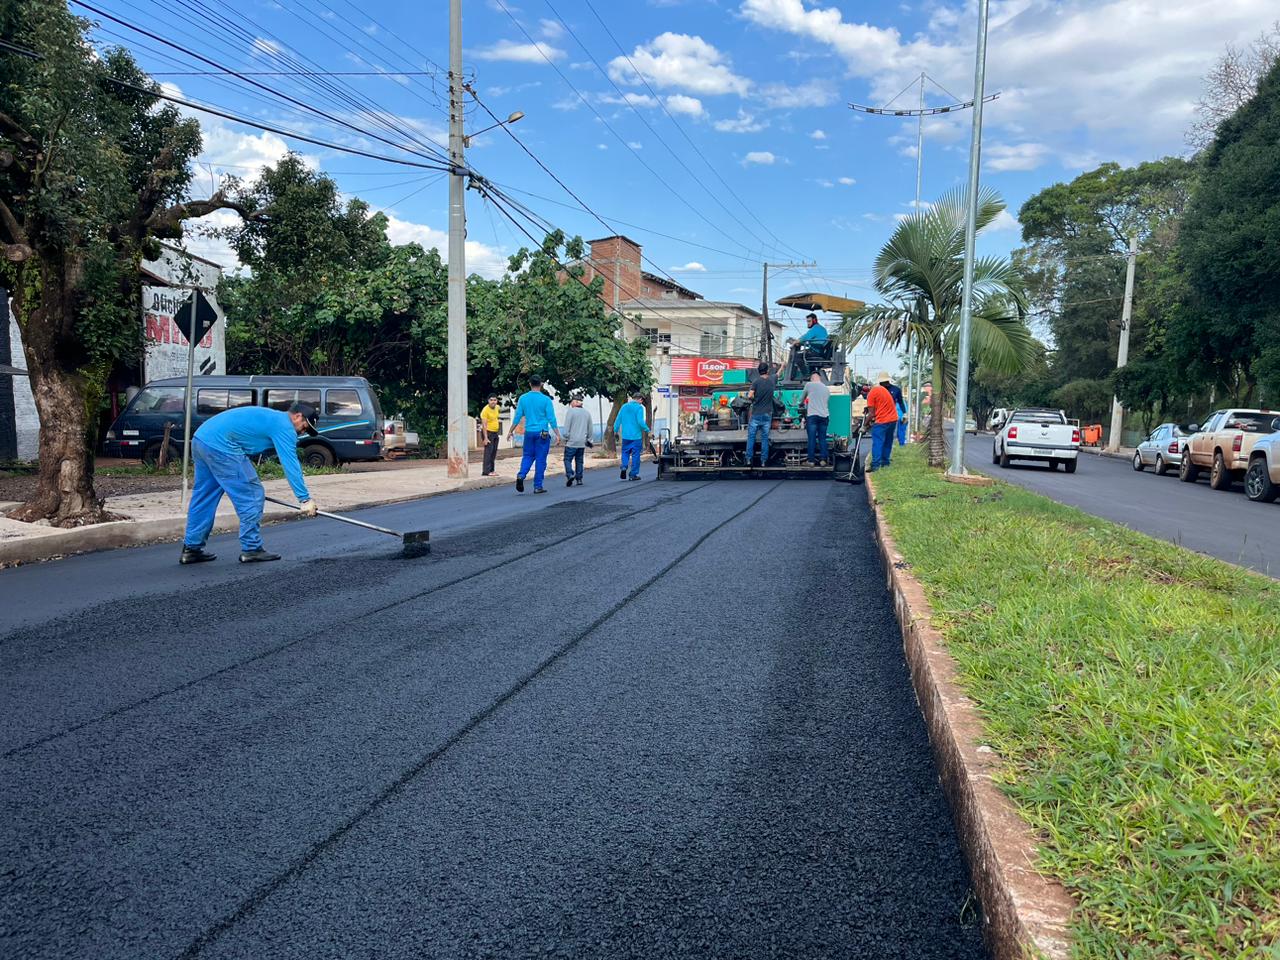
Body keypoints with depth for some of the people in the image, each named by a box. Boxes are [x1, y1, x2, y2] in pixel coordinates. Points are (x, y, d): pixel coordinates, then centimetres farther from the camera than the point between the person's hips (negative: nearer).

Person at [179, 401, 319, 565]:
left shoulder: (271, 417, 25)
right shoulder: (284, 425, -5)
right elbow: (291, 465, -12)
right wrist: (305, 499, -13)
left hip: (200, 438, 10)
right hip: (220, 445, -10)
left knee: (204, 497, 17)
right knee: (251, 495, -2)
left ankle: (191, 548, 23)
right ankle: (251, 549, 3)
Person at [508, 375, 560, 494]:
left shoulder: (523, 398, 2)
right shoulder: (546, 399, -6)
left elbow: (517, 417, 4)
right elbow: (551, 419, -7)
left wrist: (511, 431, 14)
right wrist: (557, 434, -2)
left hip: (529, 432, 3)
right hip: (542, 433, -3)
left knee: (527, 456, 17)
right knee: (540, 459, 3)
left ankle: (521, 475, -8)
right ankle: (538, 486, 5)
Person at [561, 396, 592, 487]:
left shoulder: (571, 411, -6)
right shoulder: (587, 413, 11)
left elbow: (566, 427, -10)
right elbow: (590, 429, 16)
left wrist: (566, 438, -3)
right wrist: (588, 440, 24)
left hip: (572, 442, -5)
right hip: (582, 443, 5)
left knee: (568, 459, 0)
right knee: (579, 461, 11)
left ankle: (570, 475, -20)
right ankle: (579, 479, 9)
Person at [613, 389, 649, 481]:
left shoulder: (624, 406, 7)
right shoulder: (639, 407, -8)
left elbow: (618, 420, 8)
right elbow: (640, 422, -17)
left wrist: (615, 430, 18)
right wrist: (648, 430, -7)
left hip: (625, 436, 4)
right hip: (636, 436, -4)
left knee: (625, 452, 17)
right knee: (635, 455, 4)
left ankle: (624, 467, -7)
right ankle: (634, 474, 6)